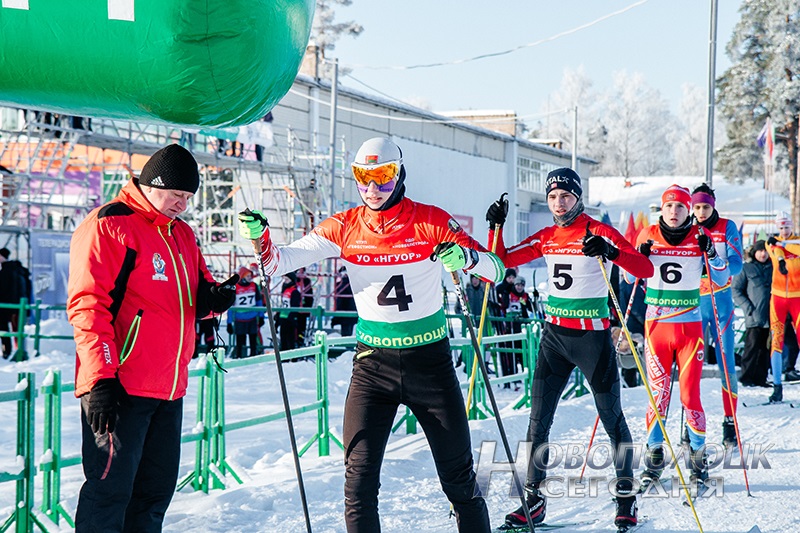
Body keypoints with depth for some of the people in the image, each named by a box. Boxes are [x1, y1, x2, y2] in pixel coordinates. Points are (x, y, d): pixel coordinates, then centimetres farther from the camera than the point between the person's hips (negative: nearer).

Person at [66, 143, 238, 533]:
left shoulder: (181, 233, 16)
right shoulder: (108, 226, -9)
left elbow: (193, 293, 26)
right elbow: (87, 305, -15)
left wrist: (212, 298, 0)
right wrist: (100, 379, -22)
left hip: (169, 388, 8)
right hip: (119, 389, -8)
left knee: (156, 490, 13)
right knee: (111, 488, -7)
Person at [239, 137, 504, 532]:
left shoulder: (431, 222, -7)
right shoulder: (344, 227, -1)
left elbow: (496, 270, -9)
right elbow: (280, 261, -5)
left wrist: (465, 256, -30)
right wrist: (260, 237, -26)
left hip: (430, 361, -1)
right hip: (372, 363, 1)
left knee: (459, 477, 7)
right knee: (359, 478, -5)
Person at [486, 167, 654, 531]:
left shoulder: (599, 232, -8)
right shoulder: (546, 238, 7)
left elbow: (645, 270, -18)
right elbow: (501, 261, 9)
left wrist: (610, 252, -34)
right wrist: (496, 226, -4)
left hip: (592, 334, -5)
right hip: (554, 334, 5)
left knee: (611, 417, 3)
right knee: (538, 417, 1)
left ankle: (626, 497, 17)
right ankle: (534, 499, 8)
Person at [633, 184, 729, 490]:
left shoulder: (700, 237, 2)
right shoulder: (648, 236, 3)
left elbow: (722, 280, 3)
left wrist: (710, 253, -13)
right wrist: (639, 256, -8)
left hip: (690, 325, -1)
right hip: (656, 324, 1)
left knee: (691, 394, -3)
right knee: (658, 392, -1)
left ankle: (698, 456, 9)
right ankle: (654, 455, 11)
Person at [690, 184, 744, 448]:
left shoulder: (727, 227, 1)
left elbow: (737, 263, -8)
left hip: (721, 301, -1)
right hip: (693, 301, 1)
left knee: (726, 363, -2)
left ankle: (730, 422, 6)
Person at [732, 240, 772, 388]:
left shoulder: (773, 269, 16)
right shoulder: (746, 269, 4)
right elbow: (735, 290, 1)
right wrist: (747, 307, -9)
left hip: (770, 316, 4)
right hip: (753, 317, -4)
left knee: (766, 348, 5)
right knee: (753, 346, -10)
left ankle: (760, 378, 12)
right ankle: (746, 377, -4)